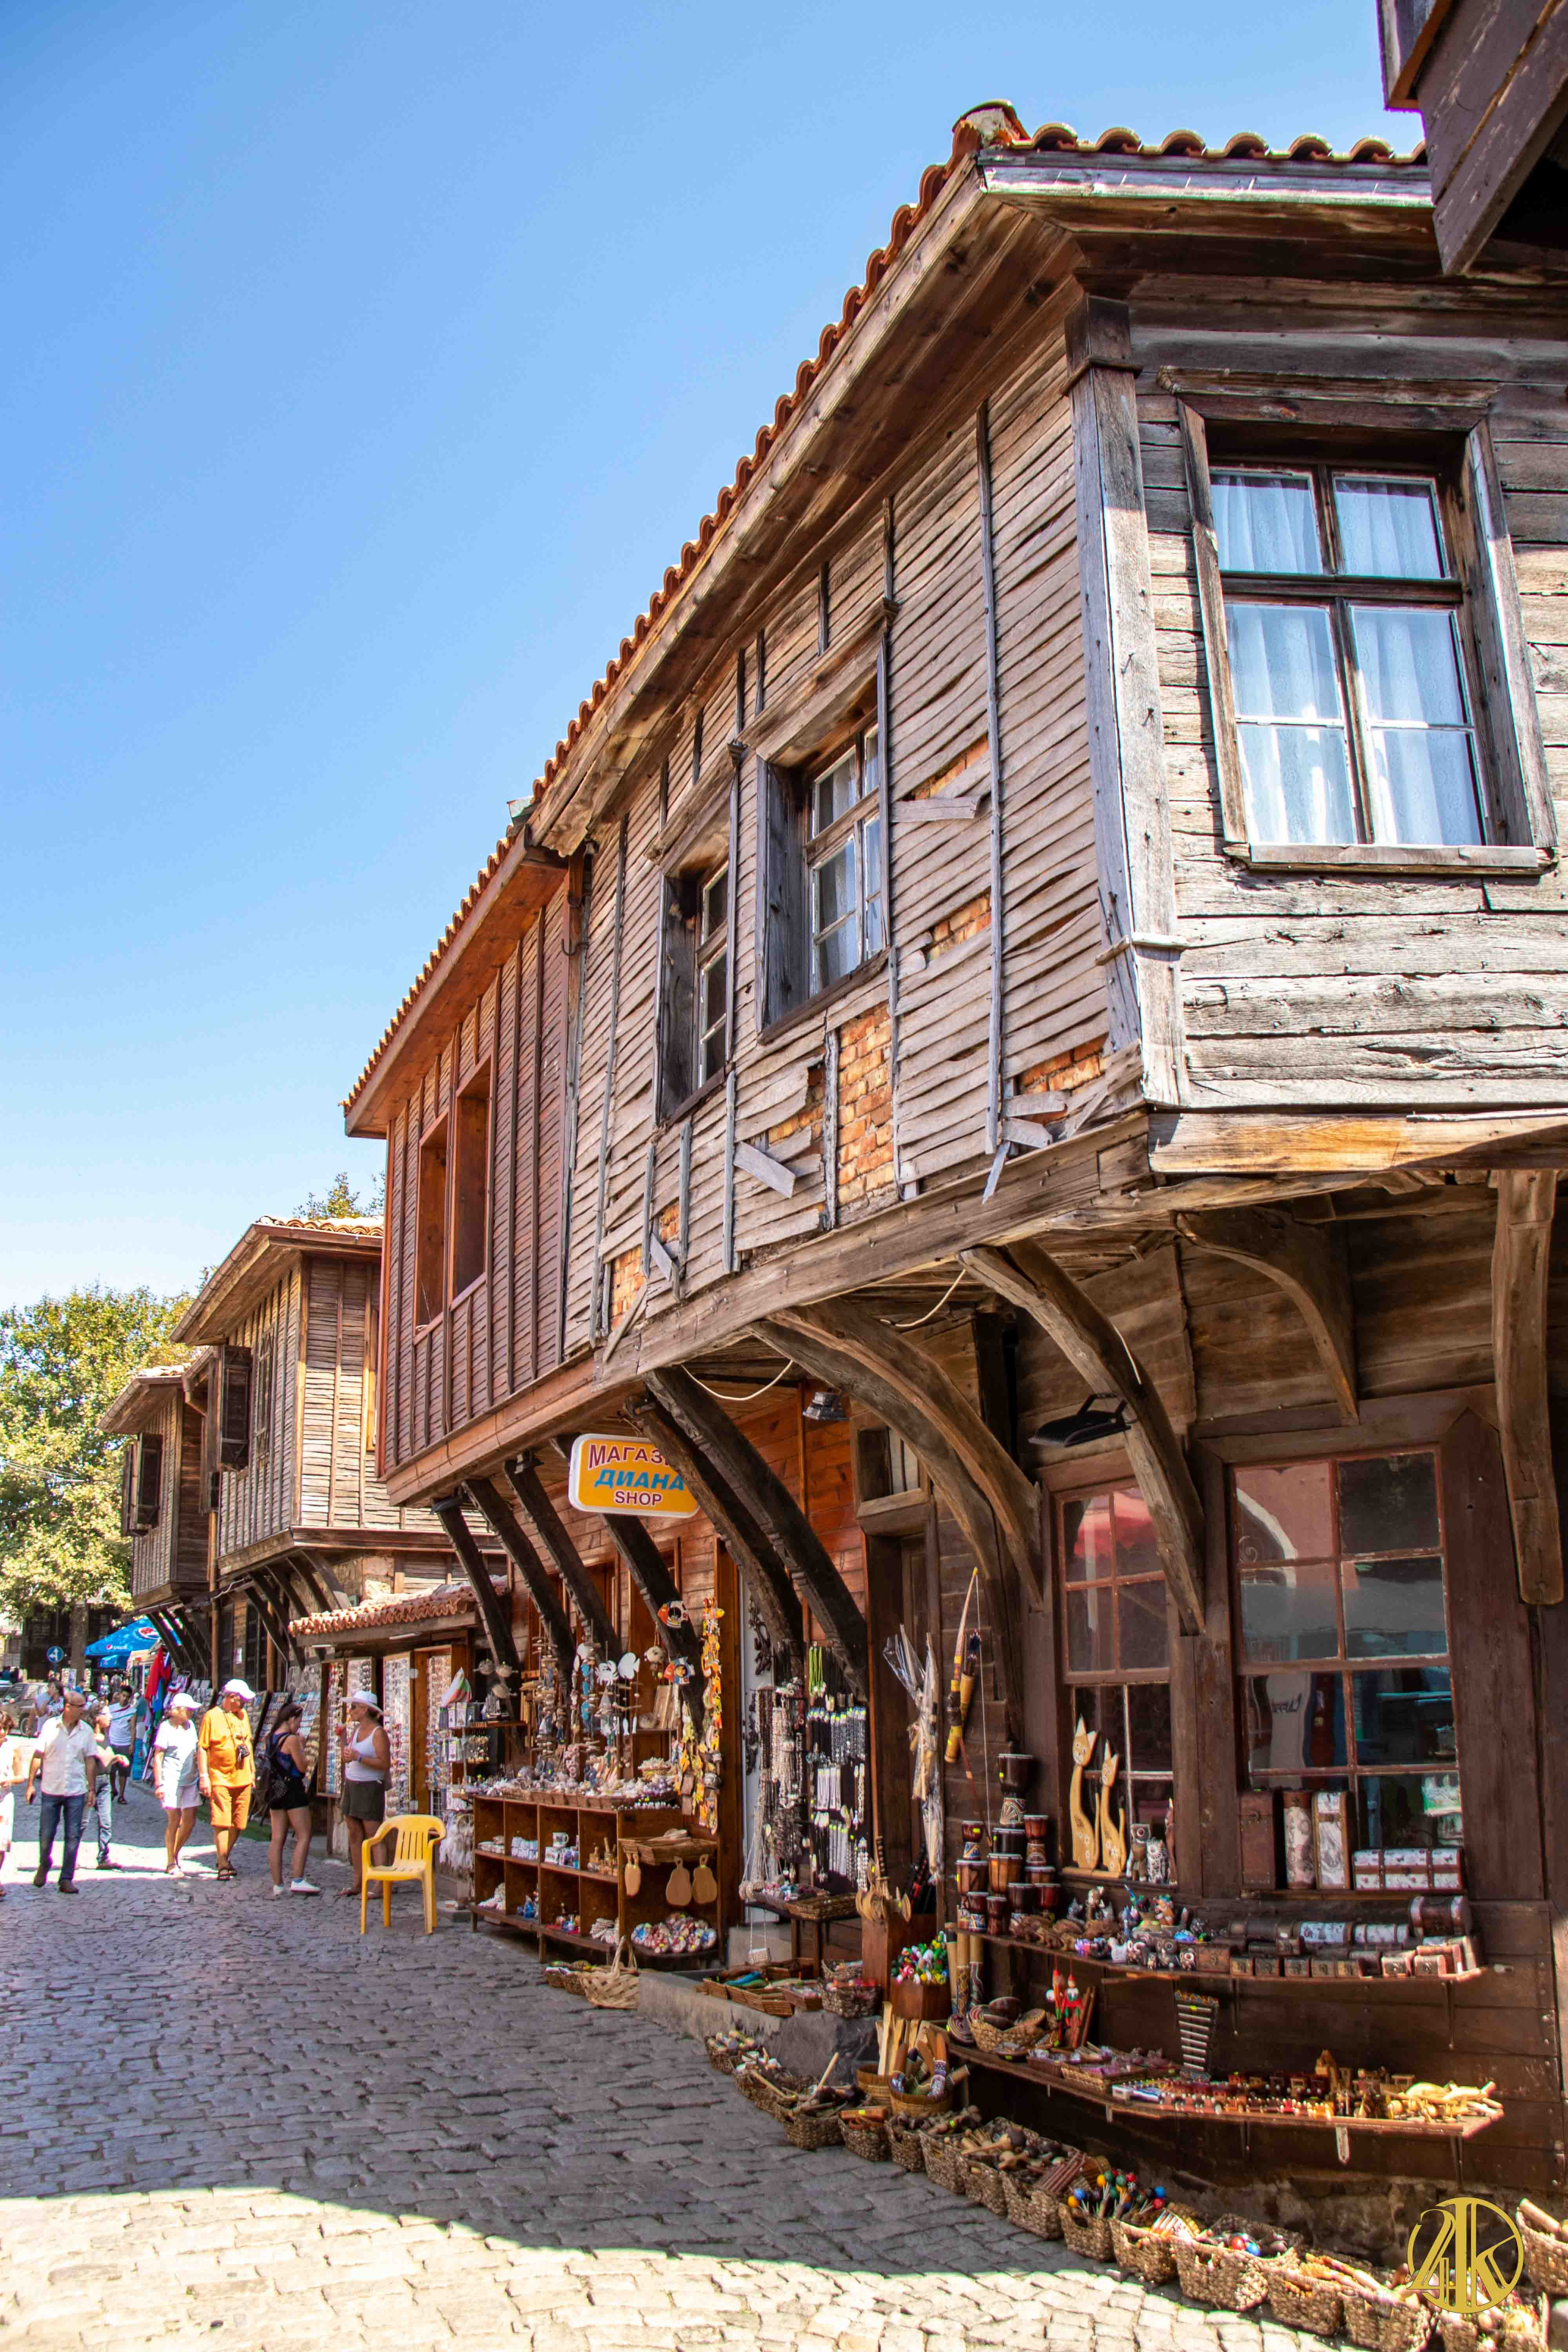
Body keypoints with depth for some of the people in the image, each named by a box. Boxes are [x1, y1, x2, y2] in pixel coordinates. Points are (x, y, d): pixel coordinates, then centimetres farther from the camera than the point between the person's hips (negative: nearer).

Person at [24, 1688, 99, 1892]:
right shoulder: (49, 1727, -3)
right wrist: (31, 1784, -1)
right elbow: (38, 1756, 1)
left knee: (73, 1837, 0)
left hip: (76, 1792, 1)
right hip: (51, 1790, -1)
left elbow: (90, 1761, 5)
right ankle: (44, 1866, 35)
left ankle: (67, 1879, 9)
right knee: (46, 1835, 7)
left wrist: (92, 1788, 2)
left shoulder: (87, 1731, 1)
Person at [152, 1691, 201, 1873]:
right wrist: (158, 1784, -13)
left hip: (190, 1781, 6)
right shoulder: (166, 1727, -6)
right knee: (174, 1821, -4)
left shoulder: (190, 1725, 13)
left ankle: (176, 1854, 22)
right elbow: (157, 1757, -7)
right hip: (172, 1780, -6)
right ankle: (171, 1864, 5)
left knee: (190, 1821, 3)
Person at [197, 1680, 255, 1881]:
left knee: (238, 1823, 8)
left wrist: (252, 1771, 21)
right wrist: (204, 1777, -13)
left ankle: (225, 1858, 25)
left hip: (243, 1779, 6)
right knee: (222, 1823, -9)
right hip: (220, 1778, -6)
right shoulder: (212, 1717, -6)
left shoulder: (243, 1715, 13)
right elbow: (202, 1748, -8)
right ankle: (223, 1865, -4)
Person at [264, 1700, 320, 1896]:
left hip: (276, 1790, 8)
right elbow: (303, 1766, -12)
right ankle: (298, 1880, -11)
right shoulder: (292, 1740, -15)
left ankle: (278, 1884, 9)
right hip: (293, 1790, -8)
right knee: (304, 1836, -3)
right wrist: (302, 1746, 1)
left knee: (278, 1838, 8)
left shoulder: (270, 1739, 9)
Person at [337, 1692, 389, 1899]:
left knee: (374, 1836, -7)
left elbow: (386, 1764, -18)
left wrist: (359, 1758, -21)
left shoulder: (378, 1733, -11)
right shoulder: (355, 1729, 13)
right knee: (355, 1835, 9)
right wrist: (342, 1740, 9)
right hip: (352, 1787, 8)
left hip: (370, 1788, -8)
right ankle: (356, 1883, 13)